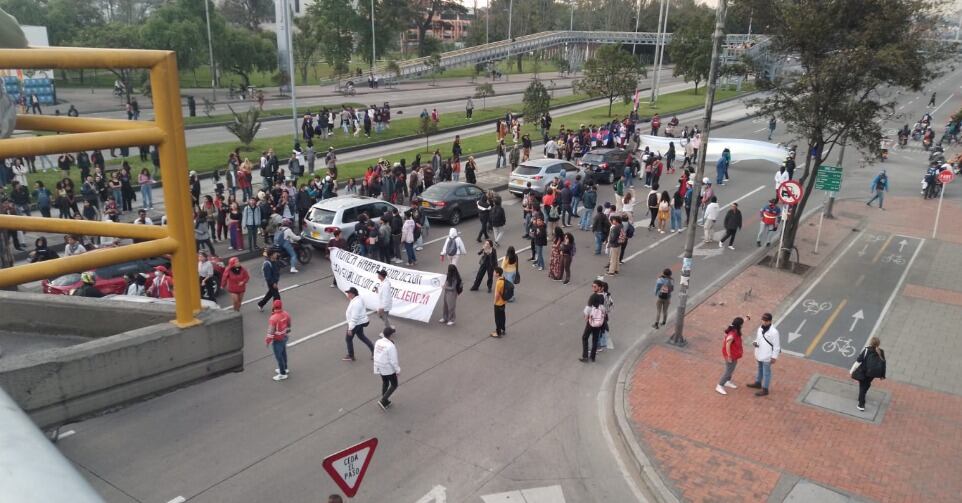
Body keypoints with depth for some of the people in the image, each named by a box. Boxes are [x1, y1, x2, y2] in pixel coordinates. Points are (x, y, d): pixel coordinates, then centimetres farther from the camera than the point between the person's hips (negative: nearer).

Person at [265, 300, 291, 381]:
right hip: (285, 337, 8)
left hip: (277, 340, -8)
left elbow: (271, 331, -22)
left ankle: (283, 374, 16)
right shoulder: (286, 314, -8)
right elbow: (289, 325, 7)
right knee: (283, 353, 24)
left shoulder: (273, 318, -29)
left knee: (278, 356, 6)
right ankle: (284, 368, 42)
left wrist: (268, 341, -8)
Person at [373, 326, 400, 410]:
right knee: (394, 385, 14)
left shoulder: (378, 342, -8)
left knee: (385, 383, 25)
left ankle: (385, 402, 38)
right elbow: (393, 360, -23)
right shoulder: (391, 346, -28)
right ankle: (382, 401, 6)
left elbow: (376, 355, 4)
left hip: (380, 368, 7)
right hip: (389, 369, -7)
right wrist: (398, 370, -9)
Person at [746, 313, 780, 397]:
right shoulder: (760, 328, -1)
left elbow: (776, 346, -18)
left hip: (767, 357, -8)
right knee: (760, 369, 26)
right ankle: (758, 383, 44)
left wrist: (774, 357, -16)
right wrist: (755, 343, -9)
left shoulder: (774, 332, -23)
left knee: (766, 372, 6)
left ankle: (765, 389, 18)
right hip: (759, 355, 8)